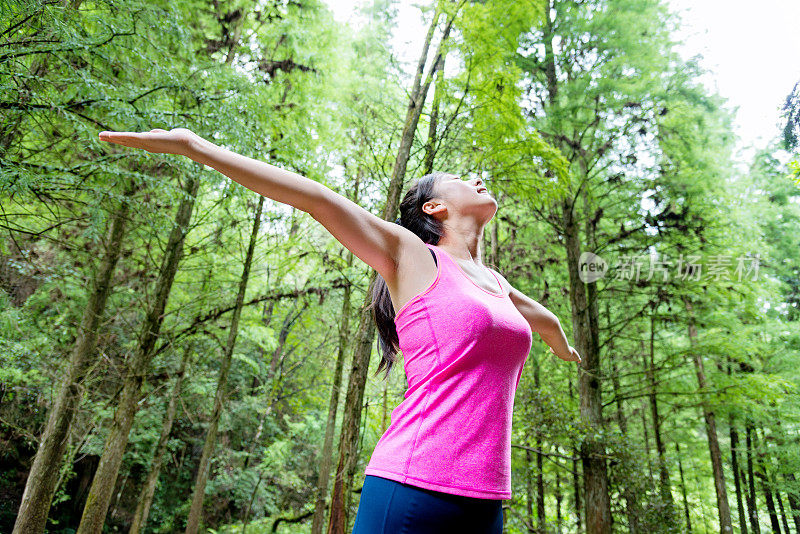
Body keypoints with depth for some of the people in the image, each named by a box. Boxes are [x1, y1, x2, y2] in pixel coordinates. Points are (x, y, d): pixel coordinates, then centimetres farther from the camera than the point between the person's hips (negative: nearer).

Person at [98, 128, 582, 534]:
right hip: (413, 491, -6)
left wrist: (561, 343, 59)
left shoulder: (495, 282, 19)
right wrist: (193, 145, -7)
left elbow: (540, 315, 40)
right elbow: (315, 198, -7)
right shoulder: (411, 257, -1)